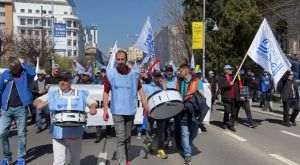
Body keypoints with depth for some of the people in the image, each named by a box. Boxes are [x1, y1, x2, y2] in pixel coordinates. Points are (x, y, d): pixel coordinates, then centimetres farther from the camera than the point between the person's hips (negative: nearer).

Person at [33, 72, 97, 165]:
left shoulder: (81, 94, 7)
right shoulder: (53, 94, 6)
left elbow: (93, 103, 12)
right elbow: (36, 101, 5)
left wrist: (93, 108, -10)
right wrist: (39, 103, -18)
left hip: (75, 133, 2)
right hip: (58, 134, -1)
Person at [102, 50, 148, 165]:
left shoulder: (134, 72, 0)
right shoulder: (110, 74, -6)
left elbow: (139, 89, 7)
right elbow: (106, 92, -2)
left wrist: (145, 105, 1)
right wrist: (105, 110, -6)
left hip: (131, 110, 3)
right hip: (117, 110, -3)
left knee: (127, 137, 17)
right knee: (121, 138, -7)